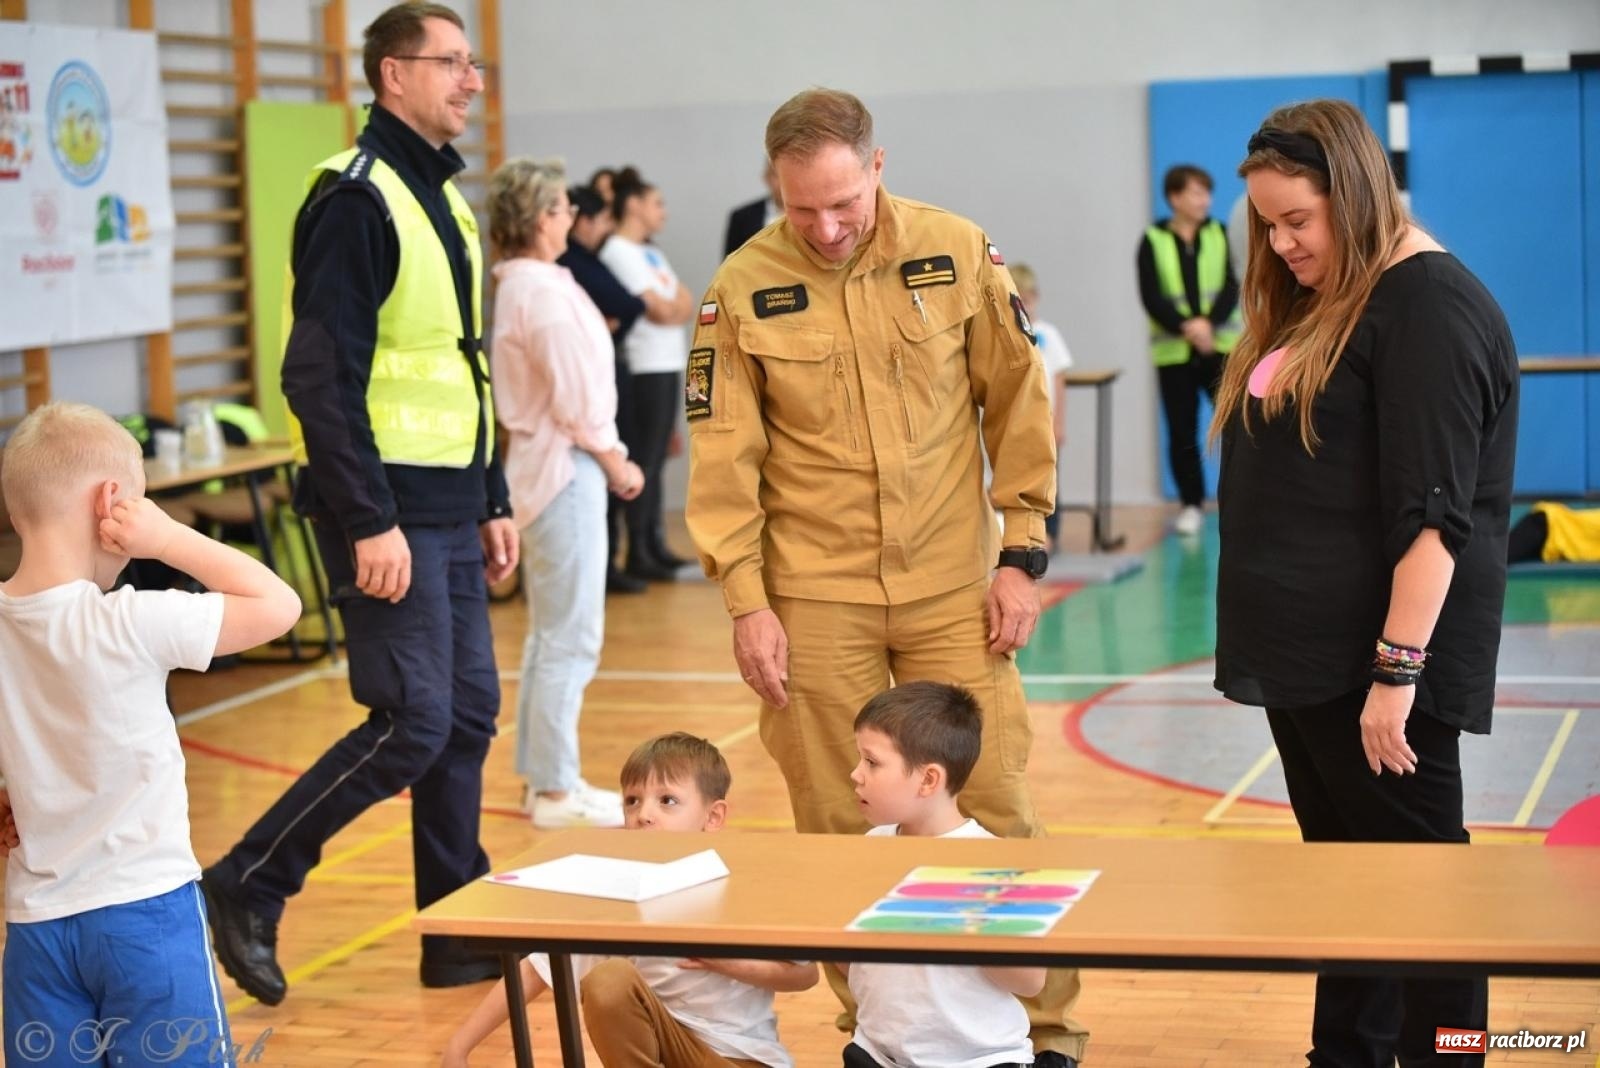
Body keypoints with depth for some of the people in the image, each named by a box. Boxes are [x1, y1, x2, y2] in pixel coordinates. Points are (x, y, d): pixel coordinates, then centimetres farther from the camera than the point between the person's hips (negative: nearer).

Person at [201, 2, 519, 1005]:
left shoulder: (448, 197, 16)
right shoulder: (357, 198, -12)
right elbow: (322, 376, -18)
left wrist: (494, 502, 18)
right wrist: (367, 522, -22)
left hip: (451, 510, 9)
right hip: (391, 512, -9)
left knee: (470, 715, 9)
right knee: (413, 723, -10)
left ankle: (460, 934, 18)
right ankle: (248, 886, 5)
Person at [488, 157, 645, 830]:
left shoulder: (519, 284, 13)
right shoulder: (542, 289, -18)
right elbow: (576, 397, -18)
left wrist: (609, 461, 11)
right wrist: (616, 464, -7)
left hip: (543, 468, 11)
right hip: (566, 471, -11)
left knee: (550, 635, 17)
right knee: (571, 640, -6)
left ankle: (541, 776, 24)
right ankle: (556, 790, -1)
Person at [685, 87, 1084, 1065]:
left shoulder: (958, 253, -3)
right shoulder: (744, 288, -4)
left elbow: (1020, 405, 3)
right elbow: (724, 455, -1)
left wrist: (1022, 555, 0)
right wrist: (748, 604, -4)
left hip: (952, 590, 0)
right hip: (816, 601, 0)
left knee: (994, 804, 2)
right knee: (839, 826, 5)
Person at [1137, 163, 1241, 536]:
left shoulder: (1219, 235, 7)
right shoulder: (1153, 241, 2)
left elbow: (1231, 287, -2)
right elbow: (1151, 298, -5)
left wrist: (1209, 323, -18)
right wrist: (1186, 327, -19)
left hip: (1221, 347, 1)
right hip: (1173, 351, 0)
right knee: (1182, 432, 3)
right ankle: (1191, 505, 14)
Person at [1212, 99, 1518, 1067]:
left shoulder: (1427, 305, -13)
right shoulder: (1319, 303, 15)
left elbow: (1434, 513, -20)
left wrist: (1399, 667, -23)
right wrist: (1277, 642, 17)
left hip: (1374, 658, -9)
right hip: (1309, 650, 9)